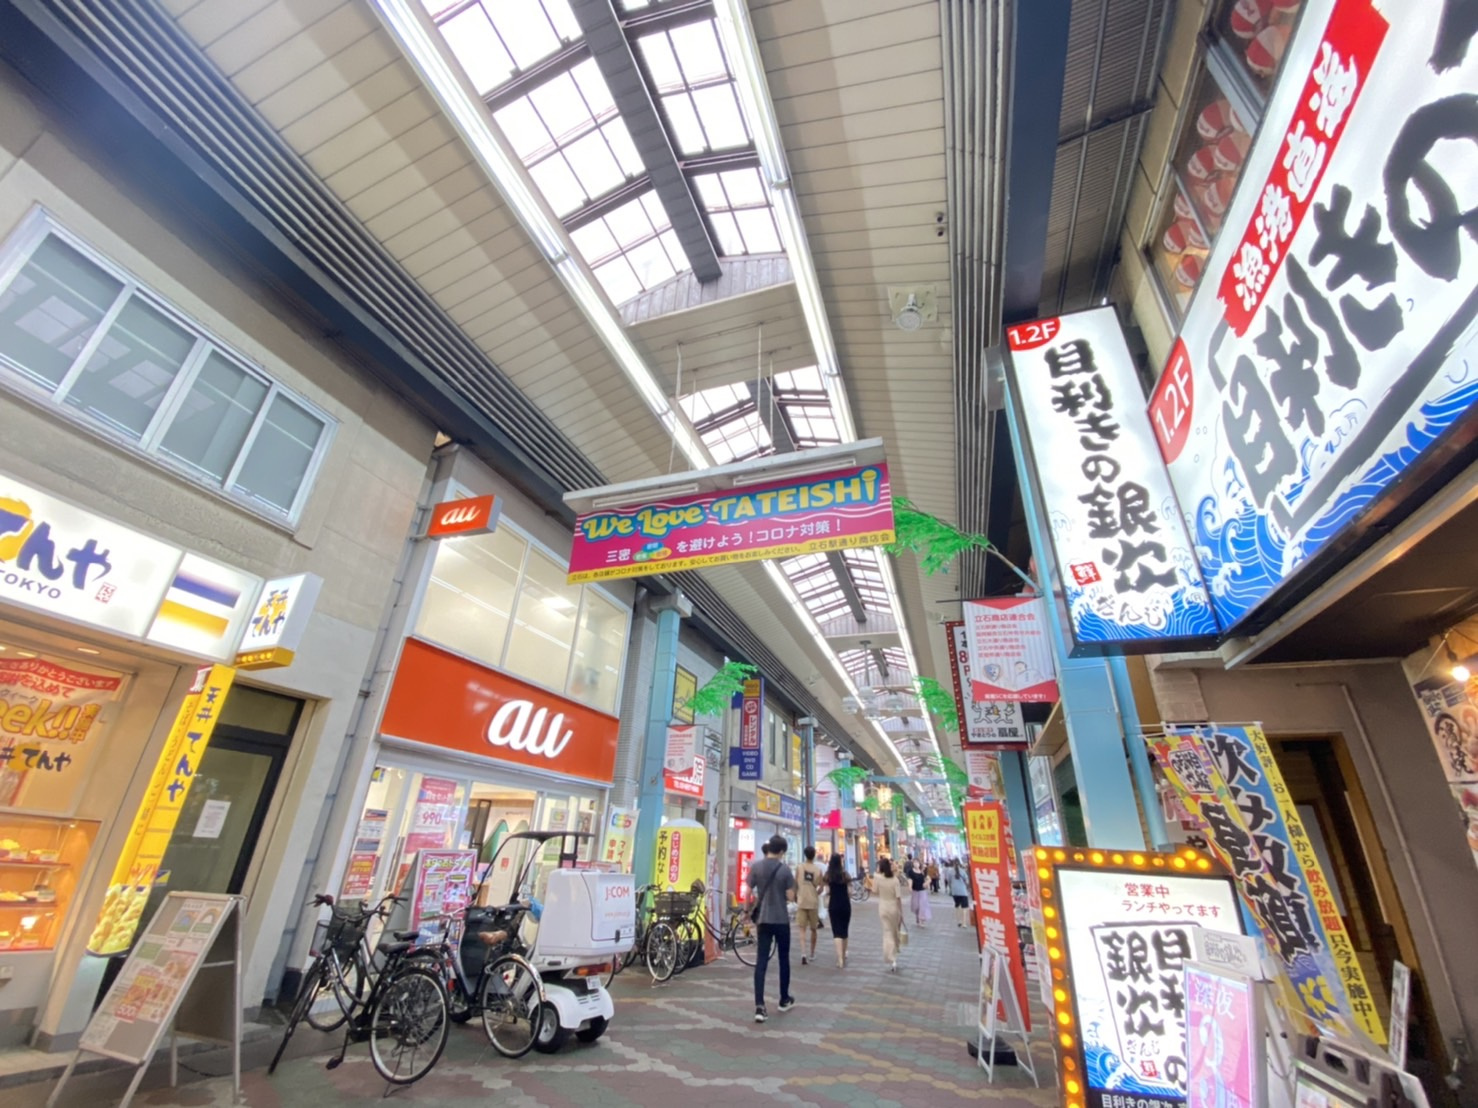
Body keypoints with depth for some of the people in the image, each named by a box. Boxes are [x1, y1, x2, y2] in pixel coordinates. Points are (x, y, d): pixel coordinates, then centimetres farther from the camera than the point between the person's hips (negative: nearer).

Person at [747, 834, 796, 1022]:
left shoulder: (755, 867, -3)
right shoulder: (785, 869, -10)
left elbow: (749, 893, -1)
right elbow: (790, 897, -9)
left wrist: (749, 910, 14)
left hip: (763, 919, 2)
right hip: (781, 920, -2)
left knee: (761, 961, 2)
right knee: (783, 959, 15)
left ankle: (759, 1006, -7)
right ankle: (784, 1000, 29)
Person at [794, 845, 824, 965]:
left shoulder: (799, 867, -4)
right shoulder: (819, 870, -3)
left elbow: (795, 884, -1)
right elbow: (820, 888, 1)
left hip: (801, 902, -1)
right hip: (814, 902, 1)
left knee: (802, 929, 1)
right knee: (813, 929, 17)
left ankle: (803, 953, -16)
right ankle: (812, 954, 28)